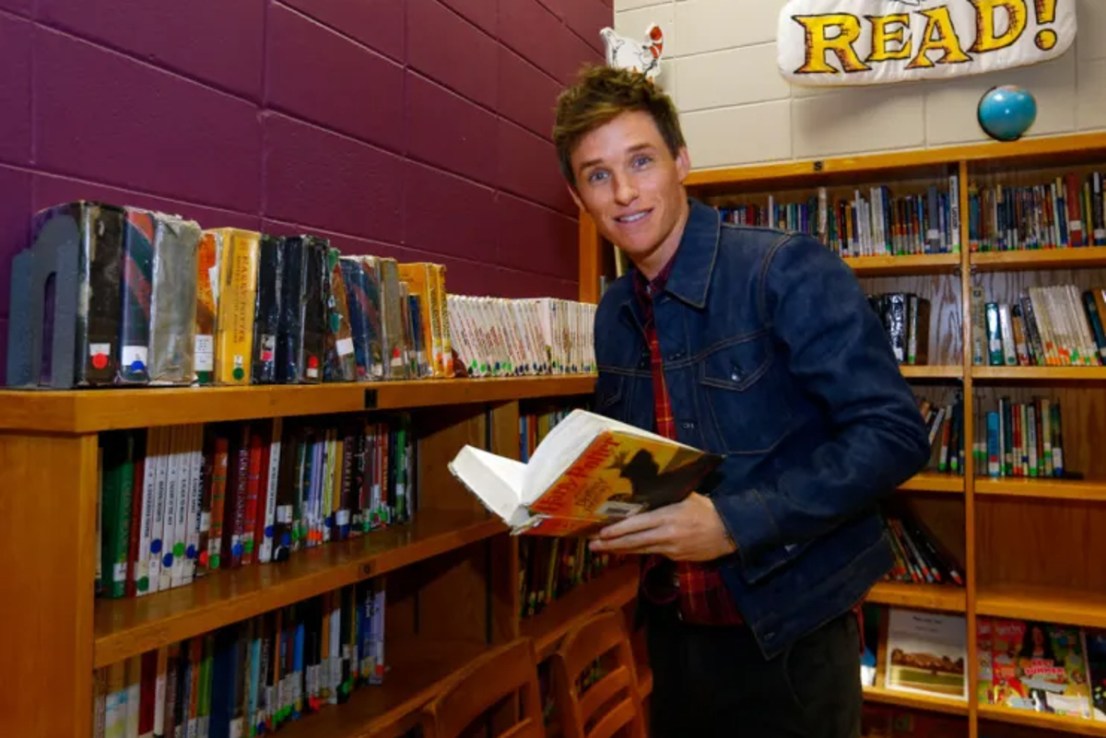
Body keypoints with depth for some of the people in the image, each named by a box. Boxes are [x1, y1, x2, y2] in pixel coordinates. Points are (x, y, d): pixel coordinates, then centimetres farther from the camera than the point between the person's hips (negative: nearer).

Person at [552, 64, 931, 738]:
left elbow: (894, 434, -20)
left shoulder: (788, 271, -16)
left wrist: (734, 523, -26)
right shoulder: (614, 315, 4)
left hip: (787, 632, -5)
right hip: (672, 629, 6)